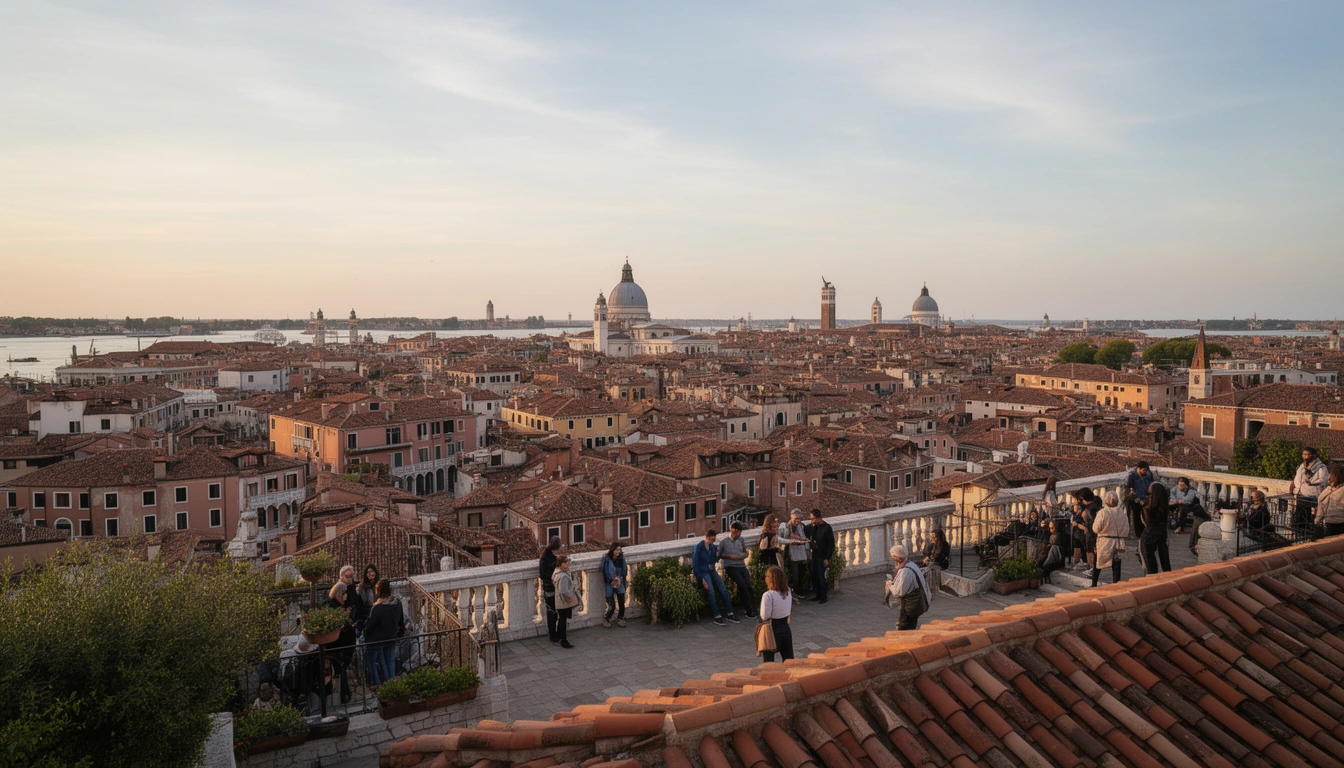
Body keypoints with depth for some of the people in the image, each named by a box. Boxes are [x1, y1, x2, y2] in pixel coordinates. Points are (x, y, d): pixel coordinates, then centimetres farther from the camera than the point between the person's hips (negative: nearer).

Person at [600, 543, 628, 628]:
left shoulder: (621, 559, 3)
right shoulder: (607, 560, -10)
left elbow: (624, 571, 8)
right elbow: (605, 573, -7)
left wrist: (620, 581, -6)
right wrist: (612, 581, -13)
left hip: (620, 585, 4)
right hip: (610, 585, -4)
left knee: (622, 604, -2)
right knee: (612, 605, -4)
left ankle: (620, 619, 20)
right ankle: (606, 619, 21)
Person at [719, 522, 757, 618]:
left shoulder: (741, 540, 17)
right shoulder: (724, 542, 6)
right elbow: (719, 555, 6)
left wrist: (741, 556, -2)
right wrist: (730, 556, -9)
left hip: (742, 566, 4)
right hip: (731, 567, -4)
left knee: (748, 585, -18)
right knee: (743, 586, -20)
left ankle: (747, 608, -6)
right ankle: (749, 611, -14)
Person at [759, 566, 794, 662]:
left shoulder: (768, 595, -20)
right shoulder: (788, 593, 0)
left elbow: (765, 616, -19)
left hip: (773, 630, -6)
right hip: (786, 629, 6)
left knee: (769, 663, 5)